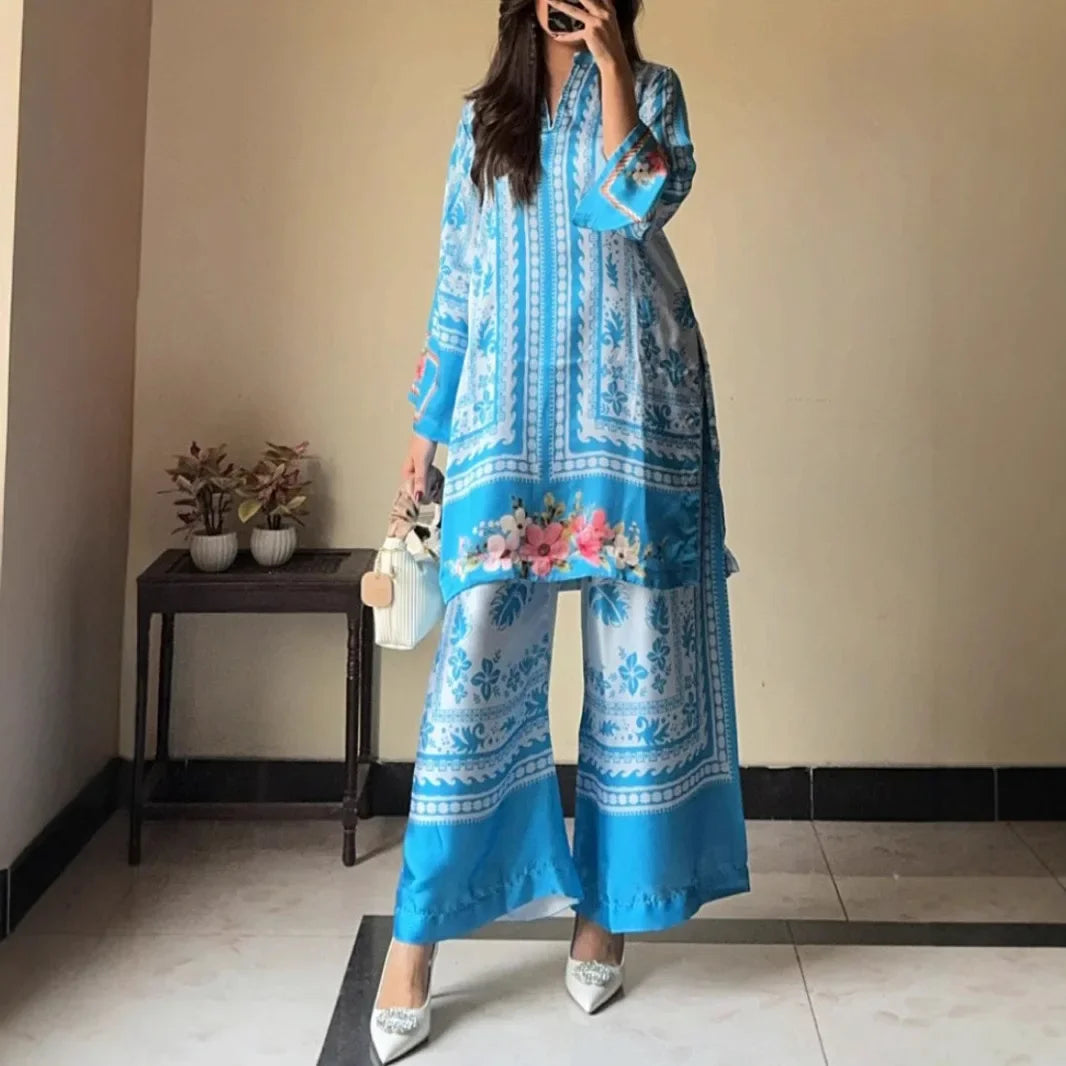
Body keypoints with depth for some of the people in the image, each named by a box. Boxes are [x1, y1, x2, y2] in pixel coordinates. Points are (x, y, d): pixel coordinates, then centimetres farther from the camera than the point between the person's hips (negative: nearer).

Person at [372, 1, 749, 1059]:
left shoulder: (650, 90, 10)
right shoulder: (483, 116, 17)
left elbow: (635, 206, -11)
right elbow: (455, 280, 16)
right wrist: (427, 423, 13)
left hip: (625, 405, -1)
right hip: (506, 415, 1)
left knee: (632, 653, 1)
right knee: (478, 654, -6)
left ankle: (605, 907, 14)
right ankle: (416, 939, -2)